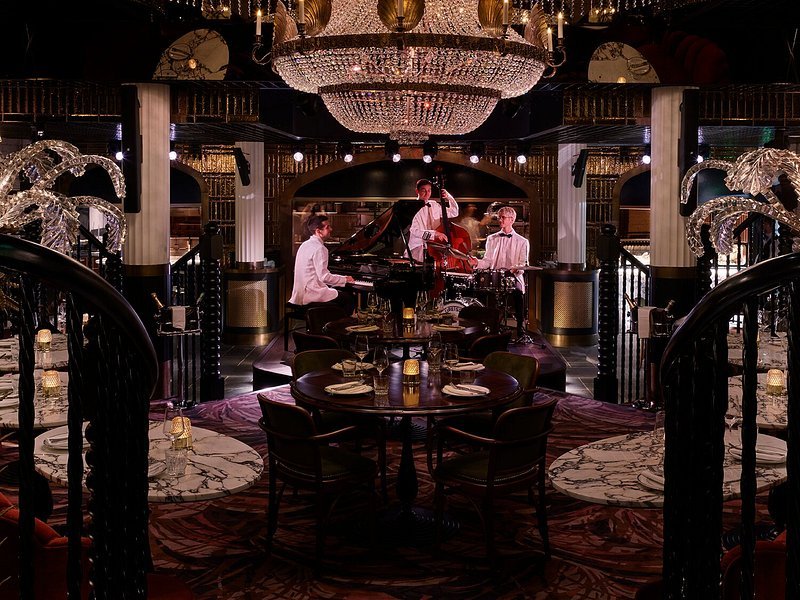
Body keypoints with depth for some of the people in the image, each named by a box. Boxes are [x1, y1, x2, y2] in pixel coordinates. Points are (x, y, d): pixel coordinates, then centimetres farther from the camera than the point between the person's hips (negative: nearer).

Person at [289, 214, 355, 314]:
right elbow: (324, 277, -21)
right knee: (350, 298, -2)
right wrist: (345, 279, -7)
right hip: (311, 295, -10)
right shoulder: (319, 248, -17)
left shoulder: (305, 245, 13)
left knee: (341, 291, 24)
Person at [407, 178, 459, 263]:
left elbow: (454, 213, 24)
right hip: (419, 248, -5)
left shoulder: (435, 206, 13)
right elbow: (414, 231, -16)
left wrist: (449, 198, 7)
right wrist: (434, 233, -28)